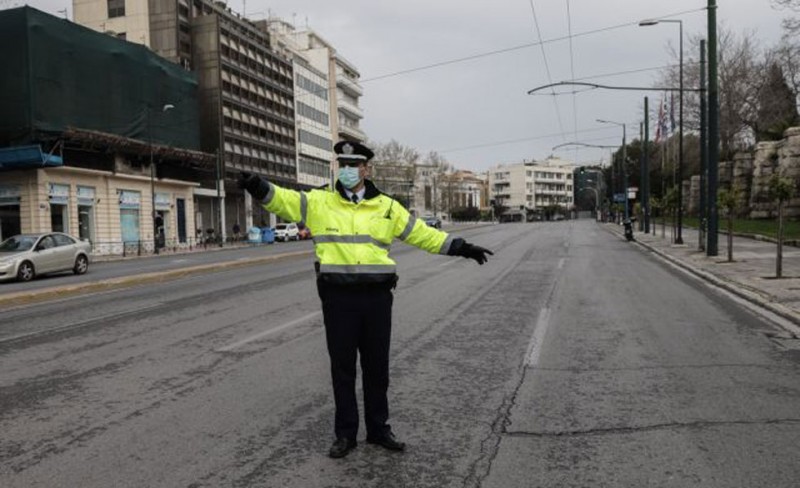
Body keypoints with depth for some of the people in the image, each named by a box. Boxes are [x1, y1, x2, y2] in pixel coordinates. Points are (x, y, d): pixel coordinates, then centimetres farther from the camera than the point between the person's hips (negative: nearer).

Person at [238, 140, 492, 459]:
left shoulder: (386, 206, 8)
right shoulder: (319, 201, 3)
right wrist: (258, 188, -28)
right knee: (342, 367, 8)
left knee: (377, 366, 12)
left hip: (377, 297, 2)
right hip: (338, 297, -1)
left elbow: (422, 234, 11)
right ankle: (345, 434, 23)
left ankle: (378, 429, 28)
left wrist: (460, 248, 8)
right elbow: (283, 200, -8)